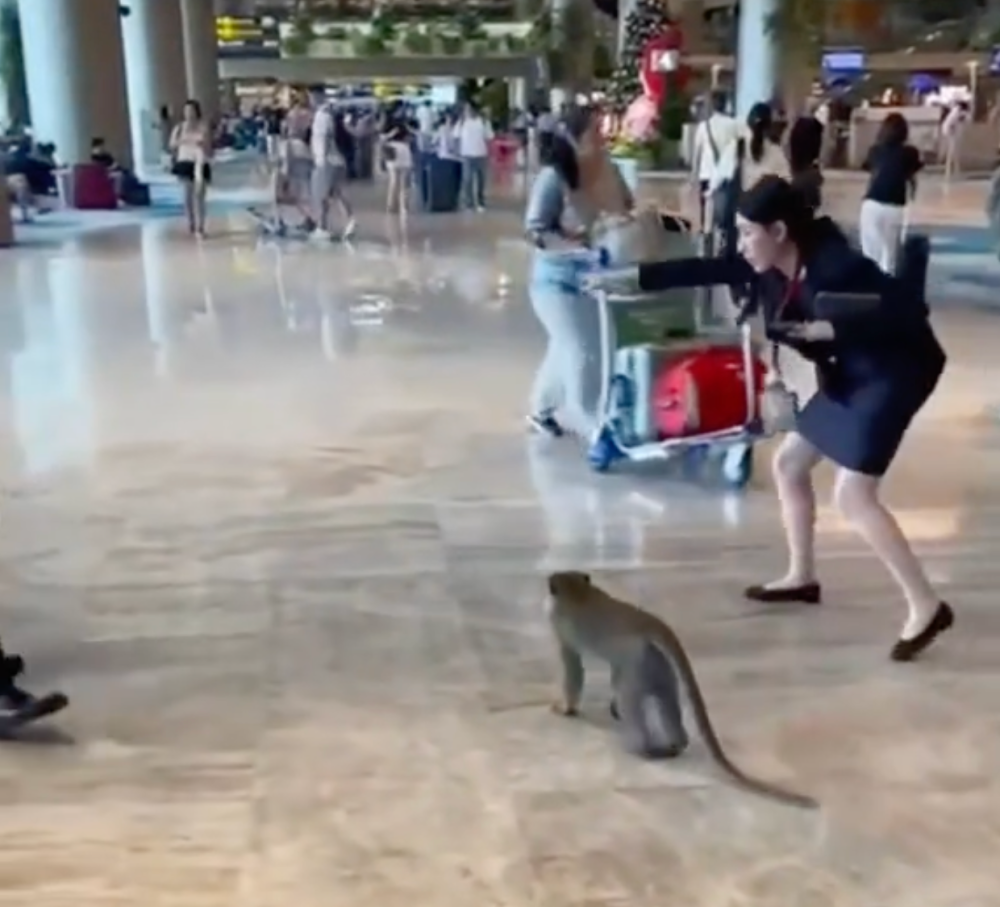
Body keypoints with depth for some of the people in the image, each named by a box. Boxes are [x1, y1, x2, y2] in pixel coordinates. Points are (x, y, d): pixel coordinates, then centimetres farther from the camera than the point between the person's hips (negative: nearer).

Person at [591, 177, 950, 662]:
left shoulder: (835, 265, -28)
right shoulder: (769, 267, -3)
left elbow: (909, 311, -30)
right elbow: (705, 271, 2)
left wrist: (831, 328, -35)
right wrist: (633, 277, 2)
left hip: (894, 372, -9)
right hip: (849, 375, 9)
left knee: (852, 495, -14)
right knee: (789, 463, 15)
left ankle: (926, 606, -6)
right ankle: (802, 577, 31)